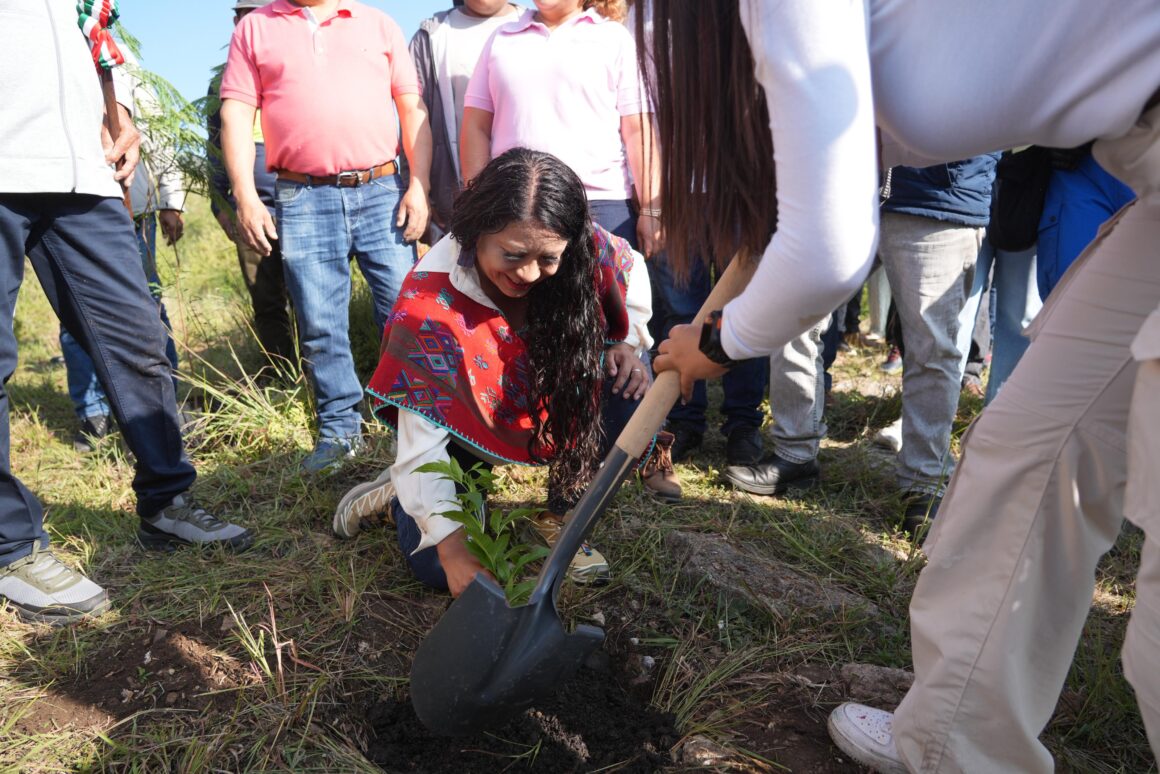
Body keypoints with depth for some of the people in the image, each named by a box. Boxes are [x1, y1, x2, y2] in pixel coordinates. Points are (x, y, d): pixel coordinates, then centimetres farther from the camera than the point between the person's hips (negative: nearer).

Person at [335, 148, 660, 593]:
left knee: (630, 393, -25)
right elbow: (421, 437, -32)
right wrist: (452, 548, -38)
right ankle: (401, 494, 20)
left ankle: (559, 520, -4)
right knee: (437, 567, -15)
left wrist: (625, 344, -15)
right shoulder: (429, 303, -34)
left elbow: (631, 272, 2)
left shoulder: (587, 252, -25)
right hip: (467, 422, -3)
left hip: (550, 410, 3)